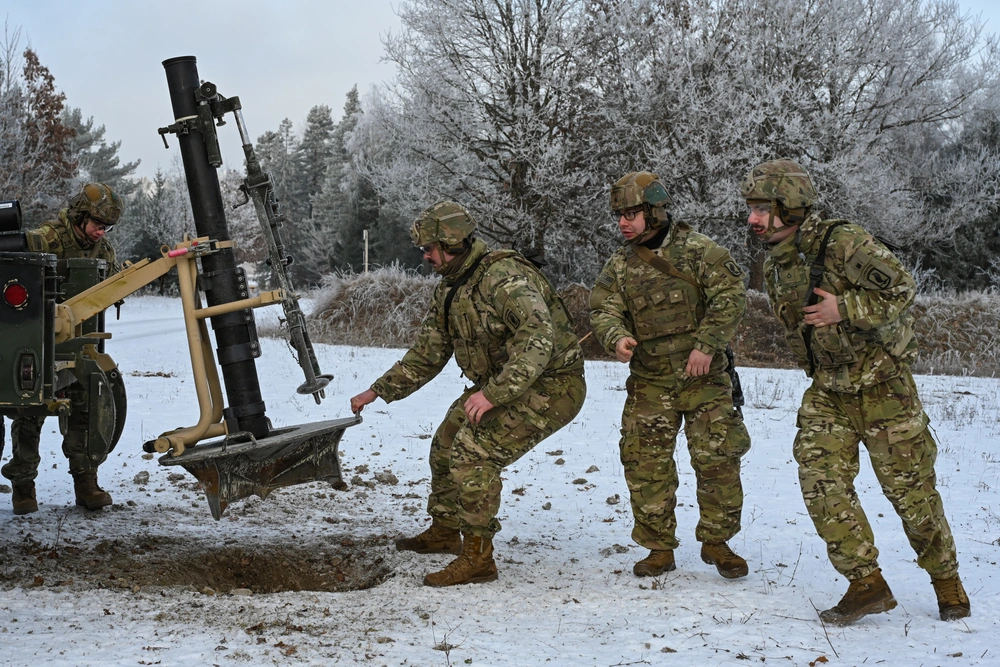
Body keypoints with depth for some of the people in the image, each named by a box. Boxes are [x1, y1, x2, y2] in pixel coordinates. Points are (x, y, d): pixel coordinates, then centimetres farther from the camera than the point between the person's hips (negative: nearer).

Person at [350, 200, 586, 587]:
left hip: (550, 386, -10)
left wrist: (494, 393, -43)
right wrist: (379, 391, 14)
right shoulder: (449, 290, 7)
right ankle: (445, 531, 38)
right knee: (447, 442, 18)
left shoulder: (502, 277, -25)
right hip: (500, 384, 10)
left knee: (474, 452, -21)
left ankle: (477, 558, -13)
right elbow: (428, 353, 17)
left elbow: (538, 336, -38)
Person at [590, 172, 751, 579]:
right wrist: (616, 338, -21)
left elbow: (730, 297, -11)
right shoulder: (619, 266, 6)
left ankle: (716, 542, 15)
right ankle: (659, 548, 13)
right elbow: (603, 311, 2)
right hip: (649, 382, 3)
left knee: (718, 459, -2)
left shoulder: (698, 251, -5)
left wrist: (706, 345, -19)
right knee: (646, 465, 0)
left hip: (703, 378, -3)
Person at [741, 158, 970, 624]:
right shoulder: (774, 265, 6)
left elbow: (901, 287, -22)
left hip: (881, 385, -6)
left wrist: (844, 308, -25)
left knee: (910, 487, 3)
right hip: (827, 392, 6)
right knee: (821, 482, -8)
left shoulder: (843, 242, -18)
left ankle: (947, 582, 21)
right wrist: (818, 372, 16)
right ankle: (867, 585, 1)